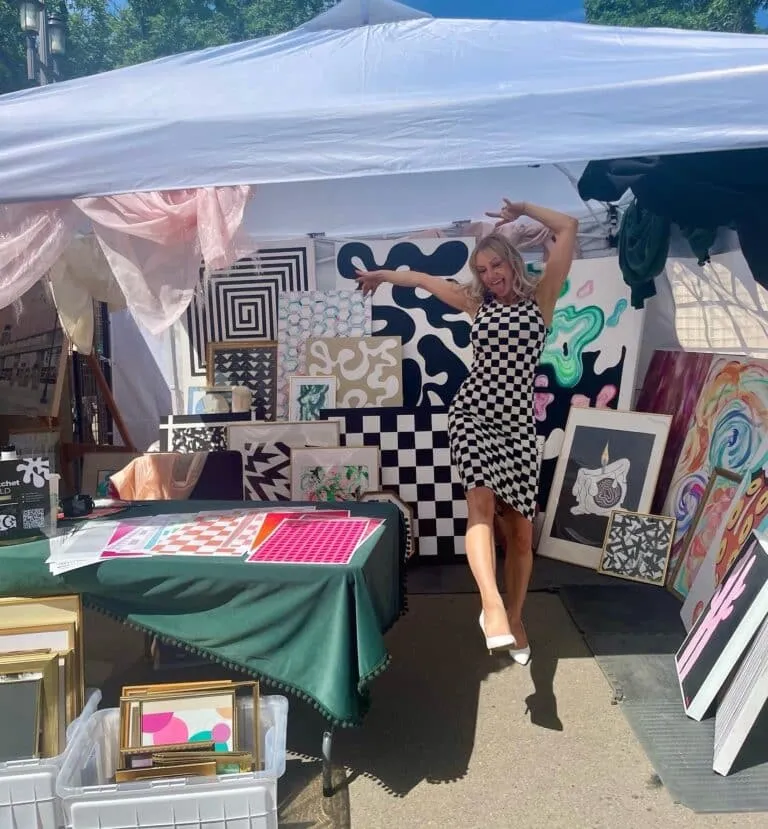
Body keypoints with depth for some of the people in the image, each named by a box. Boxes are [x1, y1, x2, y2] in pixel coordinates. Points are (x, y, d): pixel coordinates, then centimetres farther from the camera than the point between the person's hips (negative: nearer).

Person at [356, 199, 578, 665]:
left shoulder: (541, 299, 6)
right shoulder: (478, 304, 12)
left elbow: (569, 227, 1)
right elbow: (425, 280, 26)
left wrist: (522, 209, 10)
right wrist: (383, 275, 34)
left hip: (518, 423, 0)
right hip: (472, 415, 1)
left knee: (520, 530, 3)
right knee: (482, 502, -26)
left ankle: (515, 617, 22)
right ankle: (492, 604, -38)